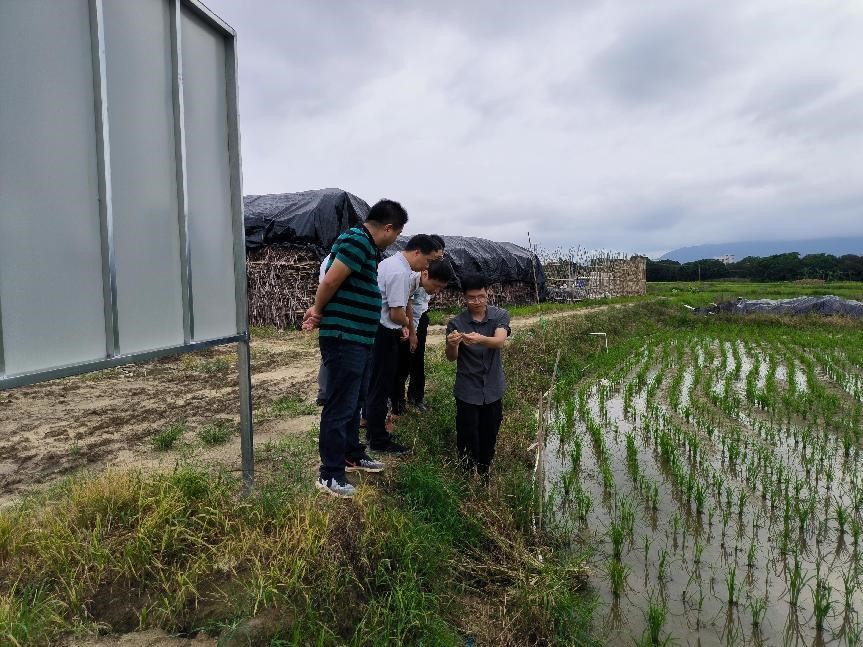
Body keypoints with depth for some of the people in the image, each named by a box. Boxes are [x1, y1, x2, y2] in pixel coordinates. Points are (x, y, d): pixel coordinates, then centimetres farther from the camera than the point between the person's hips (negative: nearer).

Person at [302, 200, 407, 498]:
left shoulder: (367, 245, 15)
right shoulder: (357, 241, -18)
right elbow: (330, 282, -22)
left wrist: (319, 310, 4)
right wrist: (319, 311, -5)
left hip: (359, 338, 10)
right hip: (344, 338, -10)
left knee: (355, 400, 21)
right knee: (340, 406, -2)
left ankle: (352, 455, 37)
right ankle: (330, 475, 9)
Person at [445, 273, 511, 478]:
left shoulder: (500, 316, -7)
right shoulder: (456, 323, -9)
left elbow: (500, 341, -25)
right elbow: (451, 358, -14)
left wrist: (480, 339, -47)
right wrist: (451, 345, -38)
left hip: (493, 389, 2)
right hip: (467, 391, -1)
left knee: (489, 439, 15)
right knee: (468, 441, 4)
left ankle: (484, 476, 37)